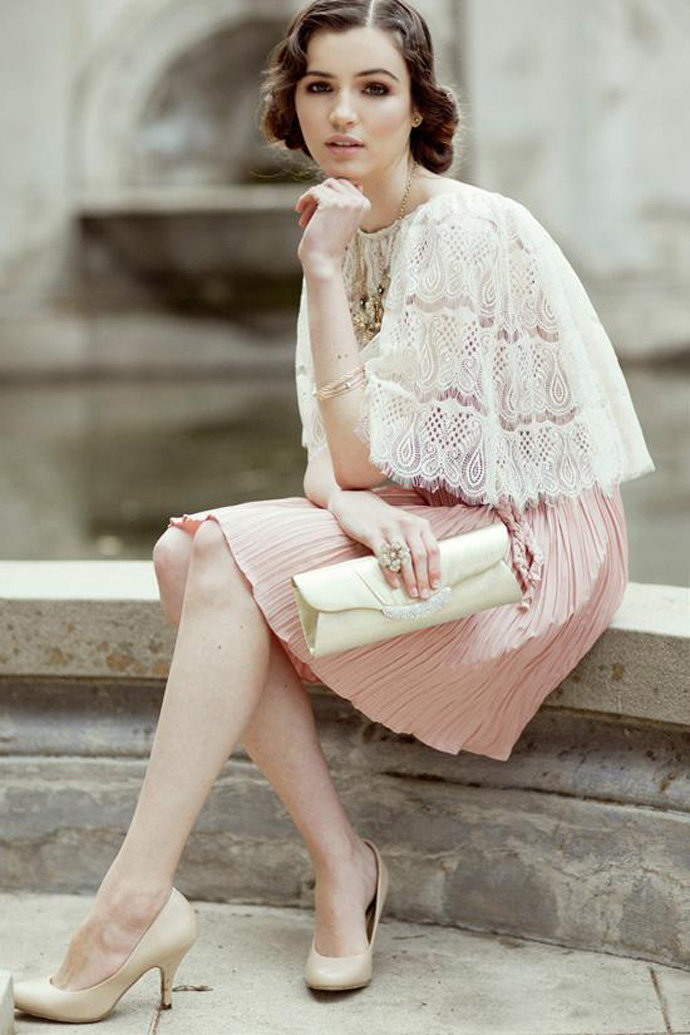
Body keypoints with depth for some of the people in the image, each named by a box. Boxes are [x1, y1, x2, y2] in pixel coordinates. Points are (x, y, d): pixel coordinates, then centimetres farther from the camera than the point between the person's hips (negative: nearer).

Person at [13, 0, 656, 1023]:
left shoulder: (467, 231, -18)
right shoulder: (350, 231, 8)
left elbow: (363, 451, -20)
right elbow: (332, 447, 3)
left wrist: (322, 269, -19)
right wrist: (347, 501, -20)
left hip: (533, 536, -8)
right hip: (418, 517, 8)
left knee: (234, 556, -24)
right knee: (186, 551, -13)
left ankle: (135, 903, -22)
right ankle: (341, 863, -10)